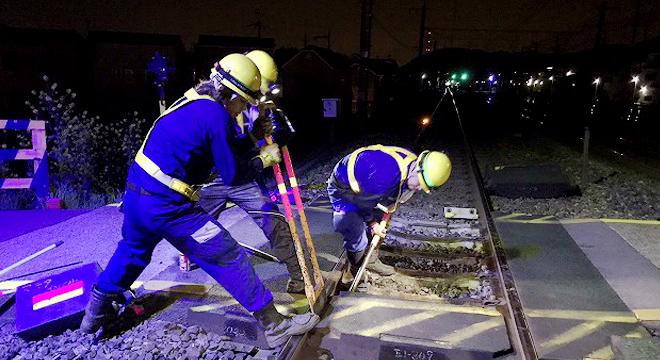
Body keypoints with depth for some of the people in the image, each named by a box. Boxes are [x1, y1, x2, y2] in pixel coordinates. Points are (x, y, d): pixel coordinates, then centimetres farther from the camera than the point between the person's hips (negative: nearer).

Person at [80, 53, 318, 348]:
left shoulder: (192, 100, 10)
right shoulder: (217, 116, -15)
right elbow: (232, 176, -8)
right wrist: (263, 160, 6)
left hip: (135, 192, 9)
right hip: (167, 207, -9)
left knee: (133, 249, 33)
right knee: (230, 259, -1)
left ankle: (98, 311, 50)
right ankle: (276, 326, 6)